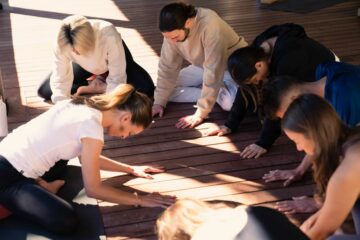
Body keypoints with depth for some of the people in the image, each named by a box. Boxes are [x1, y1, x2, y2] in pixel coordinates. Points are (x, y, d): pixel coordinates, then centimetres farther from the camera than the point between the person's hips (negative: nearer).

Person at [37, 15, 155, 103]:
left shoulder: (109, 36, -43)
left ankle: (99, 87, -5)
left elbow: (117, 77, -36)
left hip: (114, 60, -2)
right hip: (85, 67, 2)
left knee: (146, 89, -24)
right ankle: (92, 85, 4)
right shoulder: (62, 43, -34)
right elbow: (59, 79, -27)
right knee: (44, 91, -8)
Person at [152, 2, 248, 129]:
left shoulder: (210, 26, -39)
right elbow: (167, 66, -9)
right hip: (202, 66, 6)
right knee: (169, 89, -10)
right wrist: (159, 102, -13)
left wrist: (200, 114, -36)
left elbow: (213, 72, -37)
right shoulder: (173, 30, -19)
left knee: (231, 102, -35)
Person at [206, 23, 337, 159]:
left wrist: (264, 143, -38)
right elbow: (246, 91, -9)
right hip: (302, 80, 7)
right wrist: (230, 124, -12)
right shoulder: (257, 50, -18)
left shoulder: (287, 59, -41)